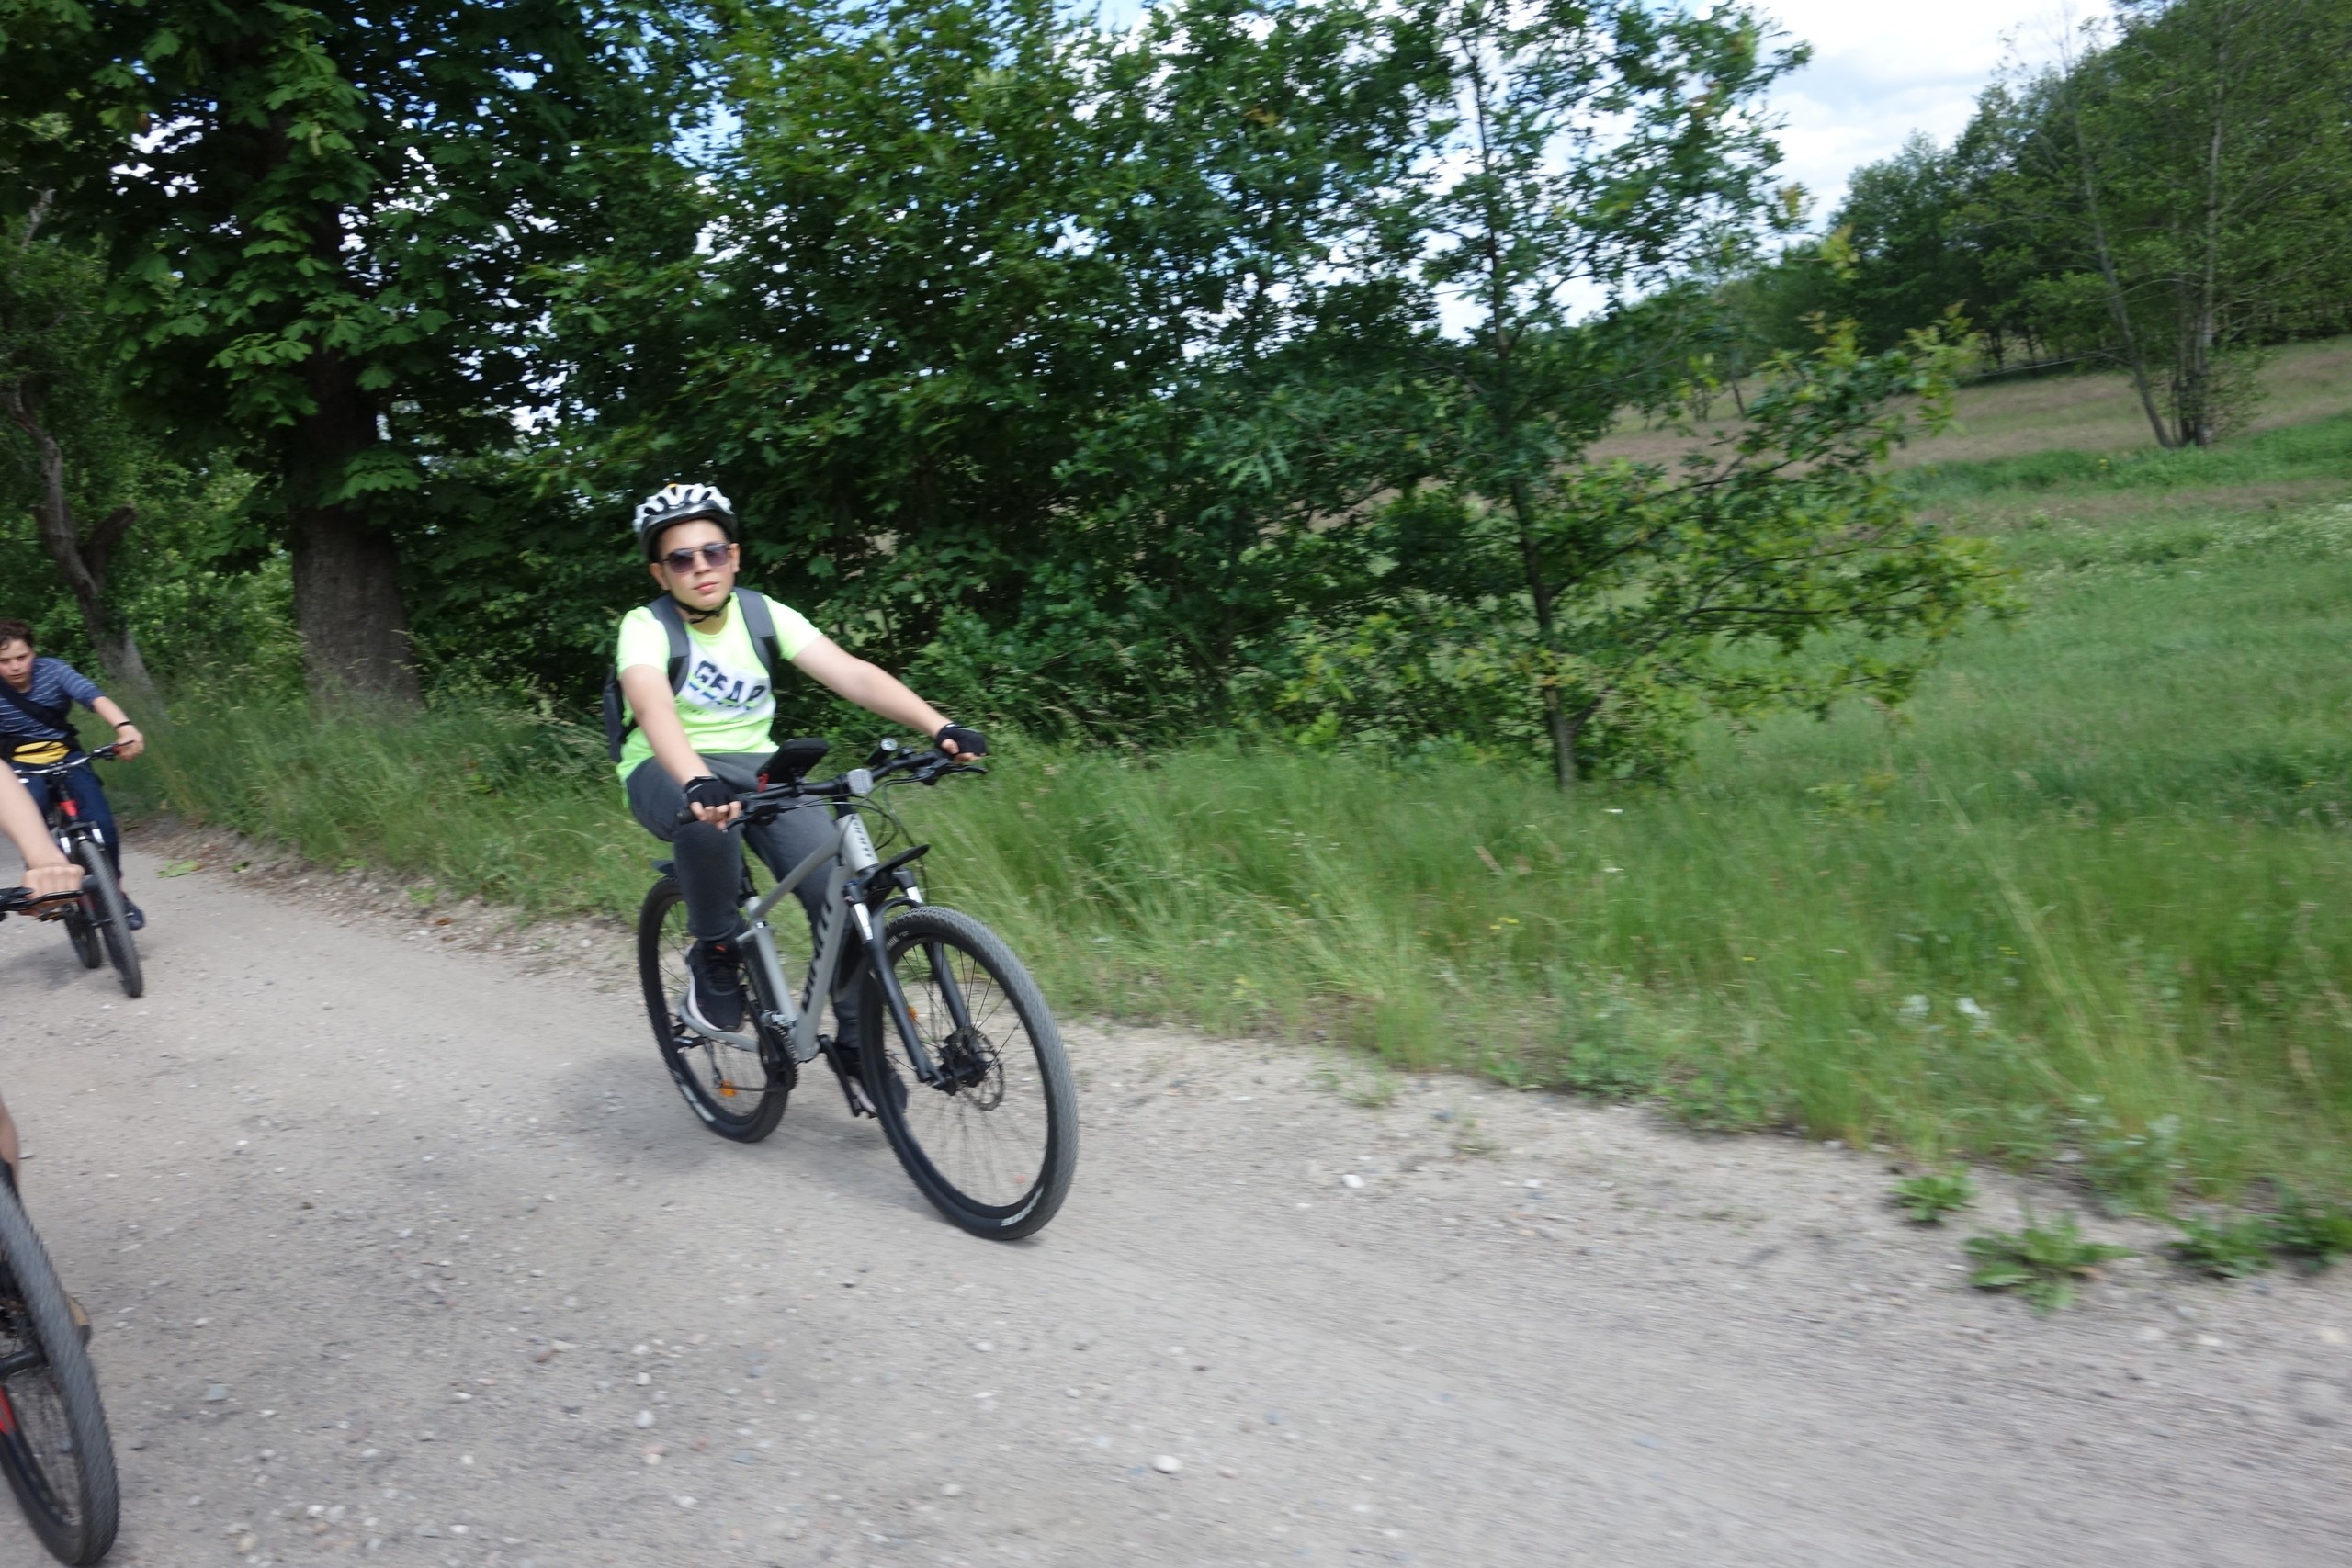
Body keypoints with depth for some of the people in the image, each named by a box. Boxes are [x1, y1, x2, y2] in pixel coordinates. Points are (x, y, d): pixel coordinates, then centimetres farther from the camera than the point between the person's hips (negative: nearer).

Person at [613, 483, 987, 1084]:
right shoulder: (646, 626, -16)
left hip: (755, 765, 3)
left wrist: (939, 726, -34)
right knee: (708, 814, -40)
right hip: (669, 773, -3)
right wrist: (700, 783, -57)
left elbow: (850, 672, -19)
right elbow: (653, 708, -36)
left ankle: (856, 1041, 1)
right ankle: (714, 955, -15)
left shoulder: (762, 614, -6)